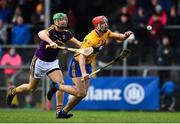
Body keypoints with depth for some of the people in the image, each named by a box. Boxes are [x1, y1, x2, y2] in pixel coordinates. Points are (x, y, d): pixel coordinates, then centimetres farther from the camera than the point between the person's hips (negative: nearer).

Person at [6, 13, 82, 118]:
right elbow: (41, 34, -48)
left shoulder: (66, 34, -5)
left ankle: (60, 111, -13)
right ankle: (13, 92, 39)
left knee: (60, 83, -16)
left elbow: (78, 44, -6)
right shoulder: (51, 31, -25)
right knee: (31, 88, 10)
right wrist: (51, 42, -65)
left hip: (52, 63, 5)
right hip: (40, 61, -5)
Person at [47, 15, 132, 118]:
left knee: (83, 94, 6)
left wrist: (125, 35, -25)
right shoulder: (92, 38, -28)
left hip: (88, 65, 8)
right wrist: (83, 73, -47)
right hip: (77, 64, -8)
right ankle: (57, 86, 4)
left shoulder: (106, 33, -3)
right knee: (81, 93, -13)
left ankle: (65, 111, 20)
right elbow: (82, 55, -35)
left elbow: (120, 37, 1)